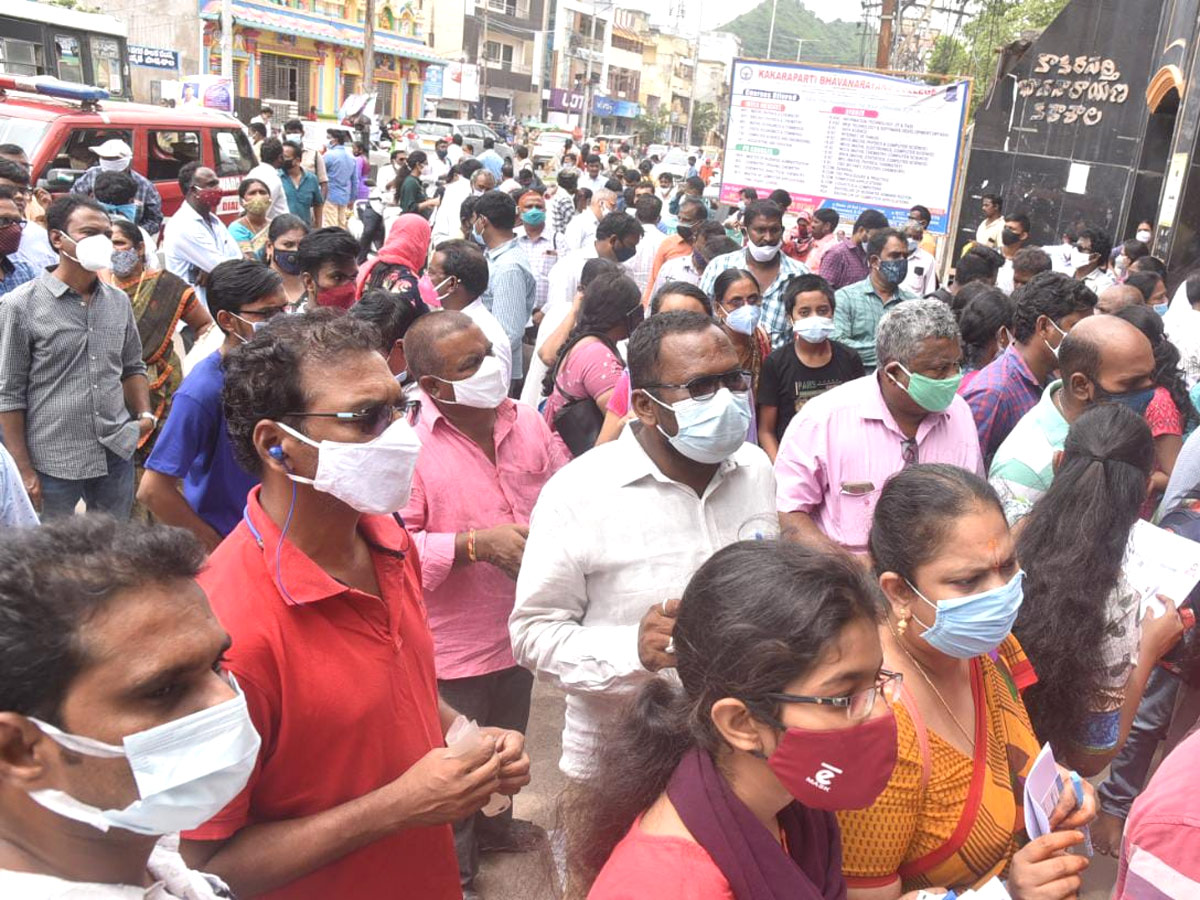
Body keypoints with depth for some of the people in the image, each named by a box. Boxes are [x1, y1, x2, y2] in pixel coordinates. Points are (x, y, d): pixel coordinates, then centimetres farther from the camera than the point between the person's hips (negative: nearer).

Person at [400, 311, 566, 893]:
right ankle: (455, 871, 43)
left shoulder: (525, 422, -5)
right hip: (454, 644, -5)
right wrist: (476, 544, -32)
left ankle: (495, 822, 59)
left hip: (520, 627, 6)